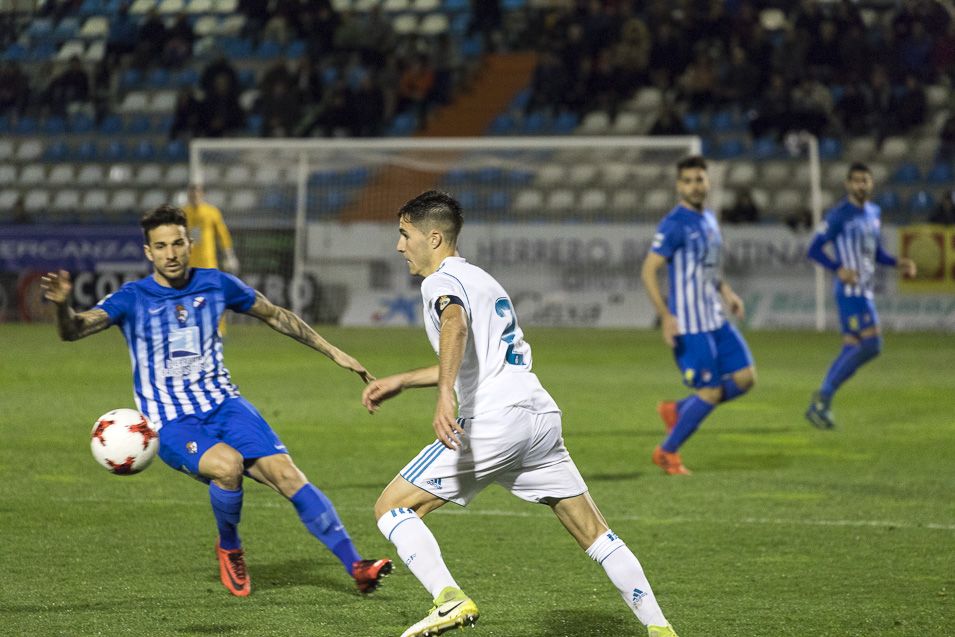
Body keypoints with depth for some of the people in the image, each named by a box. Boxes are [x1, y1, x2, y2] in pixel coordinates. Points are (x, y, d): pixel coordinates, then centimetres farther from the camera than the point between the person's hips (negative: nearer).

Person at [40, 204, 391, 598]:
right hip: (171, 424, -3)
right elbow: (74, 330, -19)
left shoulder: (215, 284, 4)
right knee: (228, 463, -33)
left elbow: (276, 316, 19)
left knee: (286, 474, -17)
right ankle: (229, 549, -4)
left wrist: (334, 353, 20)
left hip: (223, 403, 3)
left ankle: (355, 567, -14)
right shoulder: (133, 299, -5)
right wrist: (62, 305, -42)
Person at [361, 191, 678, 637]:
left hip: (492, 422, -9)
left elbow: (455, 325, -25)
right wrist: (400, 382, 42)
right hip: (542, 415, 9)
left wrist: (445, 395, -40)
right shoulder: (481, 279, 28)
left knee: (391, 508, -2)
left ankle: (450, 600, -19)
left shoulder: (441, 281, 0)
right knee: (593, 533, 14)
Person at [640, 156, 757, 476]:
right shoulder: (674, 224, -14)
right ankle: (667, 452, 10)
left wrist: (727, 293, 14)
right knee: (711, 392, -7)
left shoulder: (709, 218, 12)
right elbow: (648, 271, -18)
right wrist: (666, 317, -24)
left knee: (745, 378, 2)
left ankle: (676, 410, 17)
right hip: (689, 325, -8)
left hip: (716, 319, 8)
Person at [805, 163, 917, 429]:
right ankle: (824, 397, -11)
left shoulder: (874, 212, 16)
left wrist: (898, 263, 9)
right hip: (850, 290, -8)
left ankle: (819, 405, 12)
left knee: (852, 349, 7)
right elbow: (814, 250, -9)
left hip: (865, 291, 8)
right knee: (871, 344, -17)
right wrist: (839, 269, -23)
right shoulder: (839, 215, -8)